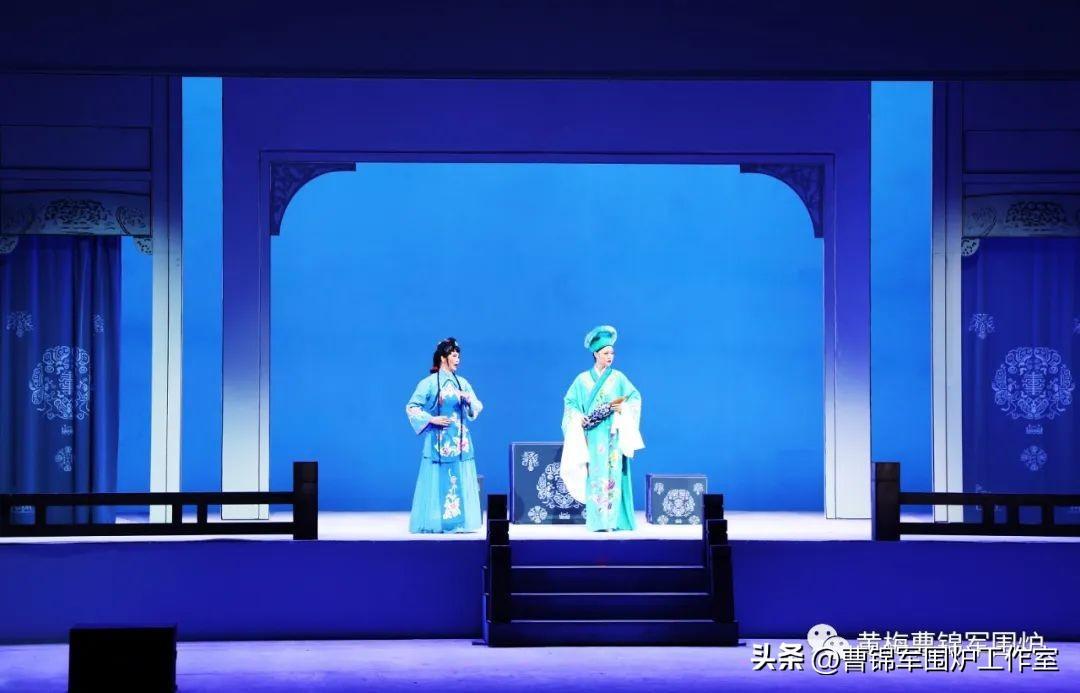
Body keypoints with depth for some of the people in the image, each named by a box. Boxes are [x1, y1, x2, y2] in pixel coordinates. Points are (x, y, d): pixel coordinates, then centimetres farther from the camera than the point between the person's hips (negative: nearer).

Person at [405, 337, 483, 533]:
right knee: (437, 482, -4)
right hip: (438, 441, -5)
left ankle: (459, 522, 6)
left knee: (460, 482, 2)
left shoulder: (462, 383, 11)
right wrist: (432, 419, -13)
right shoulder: (429, 383, -4)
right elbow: (411, 407, -4)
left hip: (460, 440, 5)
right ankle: (433, 523, 1)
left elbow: (478, 407, 11)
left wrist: (469, 400, -10)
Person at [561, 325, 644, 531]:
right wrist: (579, 418, -11)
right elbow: (570, 402, 6)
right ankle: (598, 520, -6)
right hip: (592, 436, 0)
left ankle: (612, 519, -7)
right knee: (595, 475, -5)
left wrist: (624, 408, -14)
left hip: (613, 436, 0)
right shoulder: (583, 379, 9)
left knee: (612, 474, -6)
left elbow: (635, 397, 5)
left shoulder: (618, 378, 9)